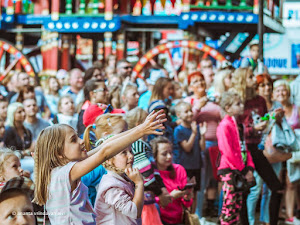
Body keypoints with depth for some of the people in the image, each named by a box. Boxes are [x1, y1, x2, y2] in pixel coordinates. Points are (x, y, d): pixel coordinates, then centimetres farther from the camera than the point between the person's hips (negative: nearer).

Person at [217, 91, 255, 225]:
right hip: (230, 171, -9)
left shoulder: (238, 125, 16)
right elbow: (228, 152, -18)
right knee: (230, 205, -7)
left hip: (241, 172, 9)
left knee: (238, 205, 12)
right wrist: (243, 171, -14)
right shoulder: (225, 125, -12)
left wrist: (250, 168, 4)